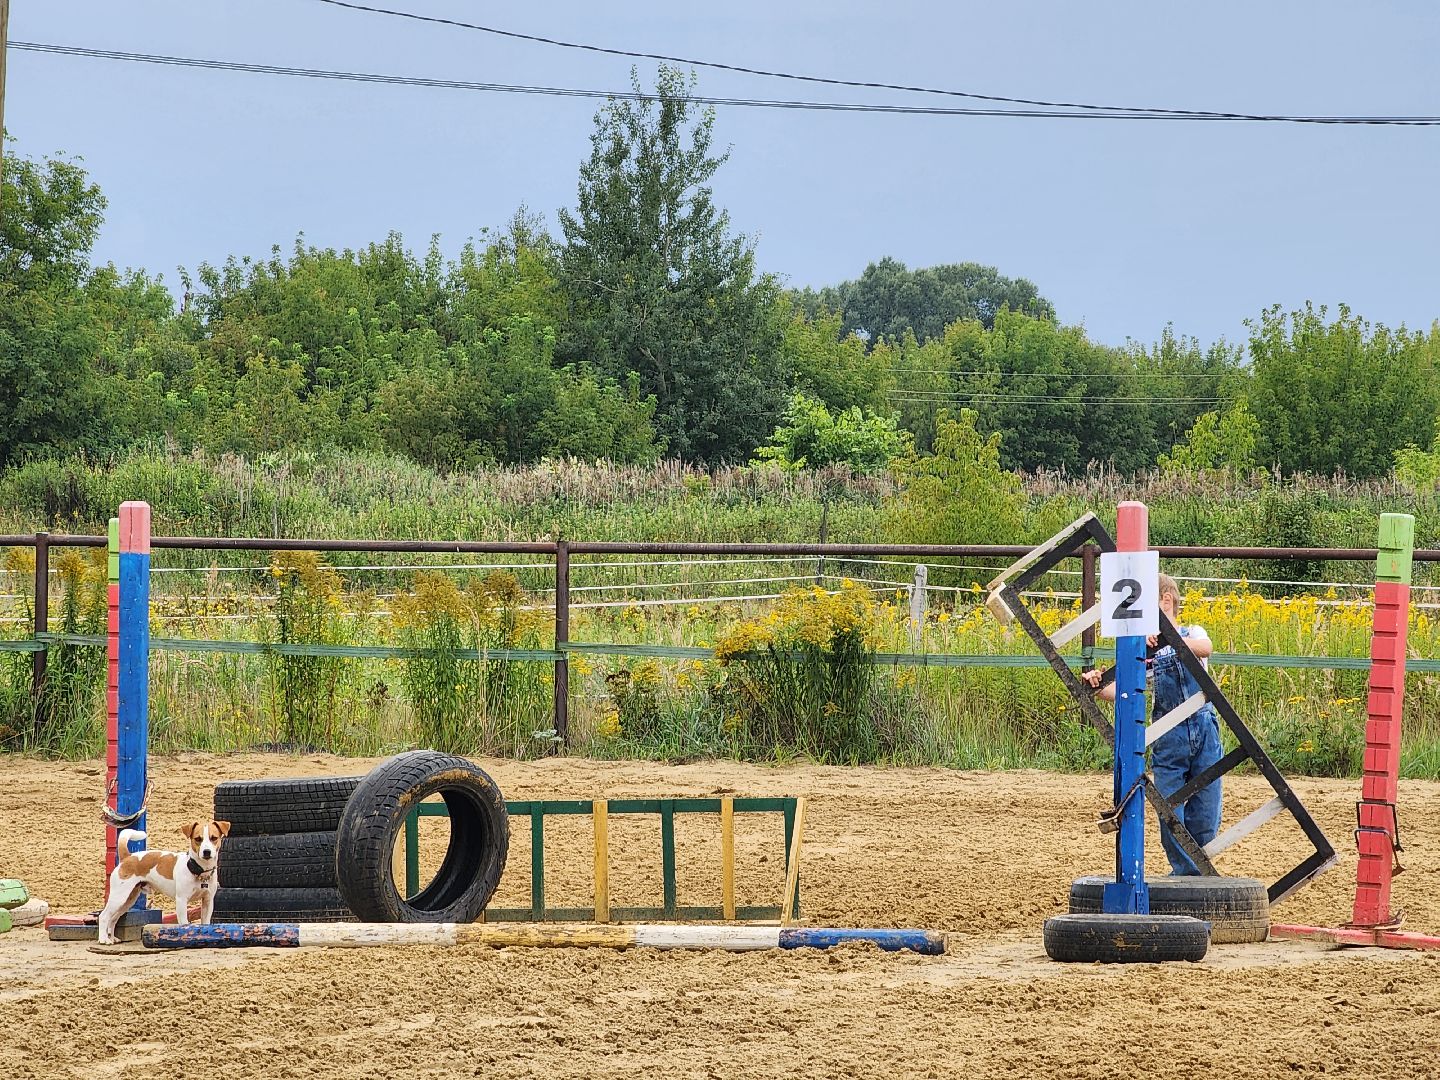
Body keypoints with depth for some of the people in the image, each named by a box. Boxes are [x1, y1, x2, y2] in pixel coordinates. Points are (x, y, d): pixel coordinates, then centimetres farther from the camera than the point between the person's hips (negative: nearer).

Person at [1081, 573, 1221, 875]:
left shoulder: (1192, 634, 6)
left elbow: (1206, 648, -19)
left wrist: (1167, 639, -33)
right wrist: (1098, 687, -25)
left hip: (1204, 731, -1)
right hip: (1168, 738, 1)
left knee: (1205, 813, 2)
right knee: (1170, 813, -3)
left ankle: (1198, 869, 19)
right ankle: (1183, 872, 11)